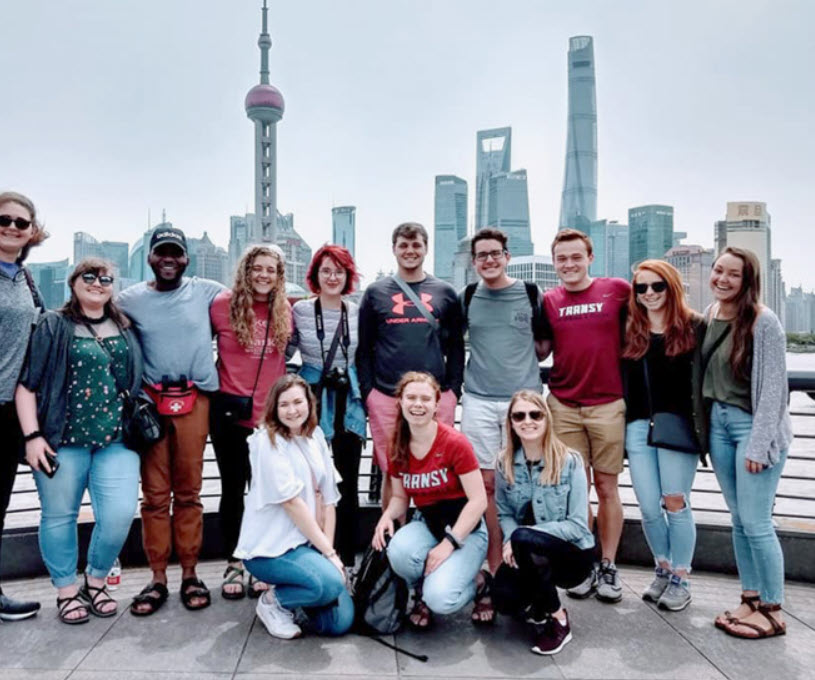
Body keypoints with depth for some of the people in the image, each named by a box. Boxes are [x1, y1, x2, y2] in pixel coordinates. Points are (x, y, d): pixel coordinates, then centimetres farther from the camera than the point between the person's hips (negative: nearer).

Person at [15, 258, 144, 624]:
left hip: (117, 440, 2)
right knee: (59, 516, 7)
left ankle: (96, 582, 19)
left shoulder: (127, 329, 13)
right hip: (62, 439, -2)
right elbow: (27, 383, -2)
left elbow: (138, 381, 17)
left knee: (120, 514, -5)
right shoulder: (52, 326, 3)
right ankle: (67, 591, 27)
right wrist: (32, 435, -9)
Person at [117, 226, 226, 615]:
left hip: (194, 400, 0)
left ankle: (189, 575, 18)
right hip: (150, 401, 1)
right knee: (155, 493, 5)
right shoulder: (130, 299, 5)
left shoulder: (206, 292, 3)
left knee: (189, 491, 7)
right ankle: (158, 579, 16)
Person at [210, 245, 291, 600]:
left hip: (270, 414, 2)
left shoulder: (284, 311, 3)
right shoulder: (223, 304, -6)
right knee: (233, 488, 9)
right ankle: (233, 564, 23)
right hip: (229, 411, -2)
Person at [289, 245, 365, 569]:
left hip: (348, 401, 2)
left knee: (348, 482, 5)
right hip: (312, 398, -1)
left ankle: (347, 559, 17)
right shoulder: (300, 310, 1)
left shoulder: (358, 312, 7)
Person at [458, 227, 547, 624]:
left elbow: (544, 341, 16)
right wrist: (471, 369, 10)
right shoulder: (467, 298, 8)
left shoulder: (531, 294, 4)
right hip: (479, 400, 1)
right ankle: (493, 570, 13)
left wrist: (524, 364, 6)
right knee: (487, 483, 3)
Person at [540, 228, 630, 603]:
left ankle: (608, 566, 23)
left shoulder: (618, 289, 0)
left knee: (607, 487, 8)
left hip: (608, 404, -1)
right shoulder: (548, 301, 6)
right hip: (563, 406, 2)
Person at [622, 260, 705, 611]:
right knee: (648, 507, 6)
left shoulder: (693, 326, 0)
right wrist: (620, 425, 7)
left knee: (675, 504, 3)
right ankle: (663, 570, 28)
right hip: (638, 426, 4)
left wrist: (699, 425, -13)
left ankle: (681, 579, 21)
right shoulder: (630, 331, 11)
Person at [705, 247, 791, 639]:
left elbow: (772, 386, -15)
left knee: (755, 522, -2)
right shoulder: (709, 316, 6)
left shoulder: (762, 322, -13)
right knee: (738, 519, 13)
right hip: (718, 422, 6)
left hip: (753, 425, -6)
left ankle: (772, 611, 14)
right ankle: (750, 599, 25)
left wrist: (759, 444, -17)